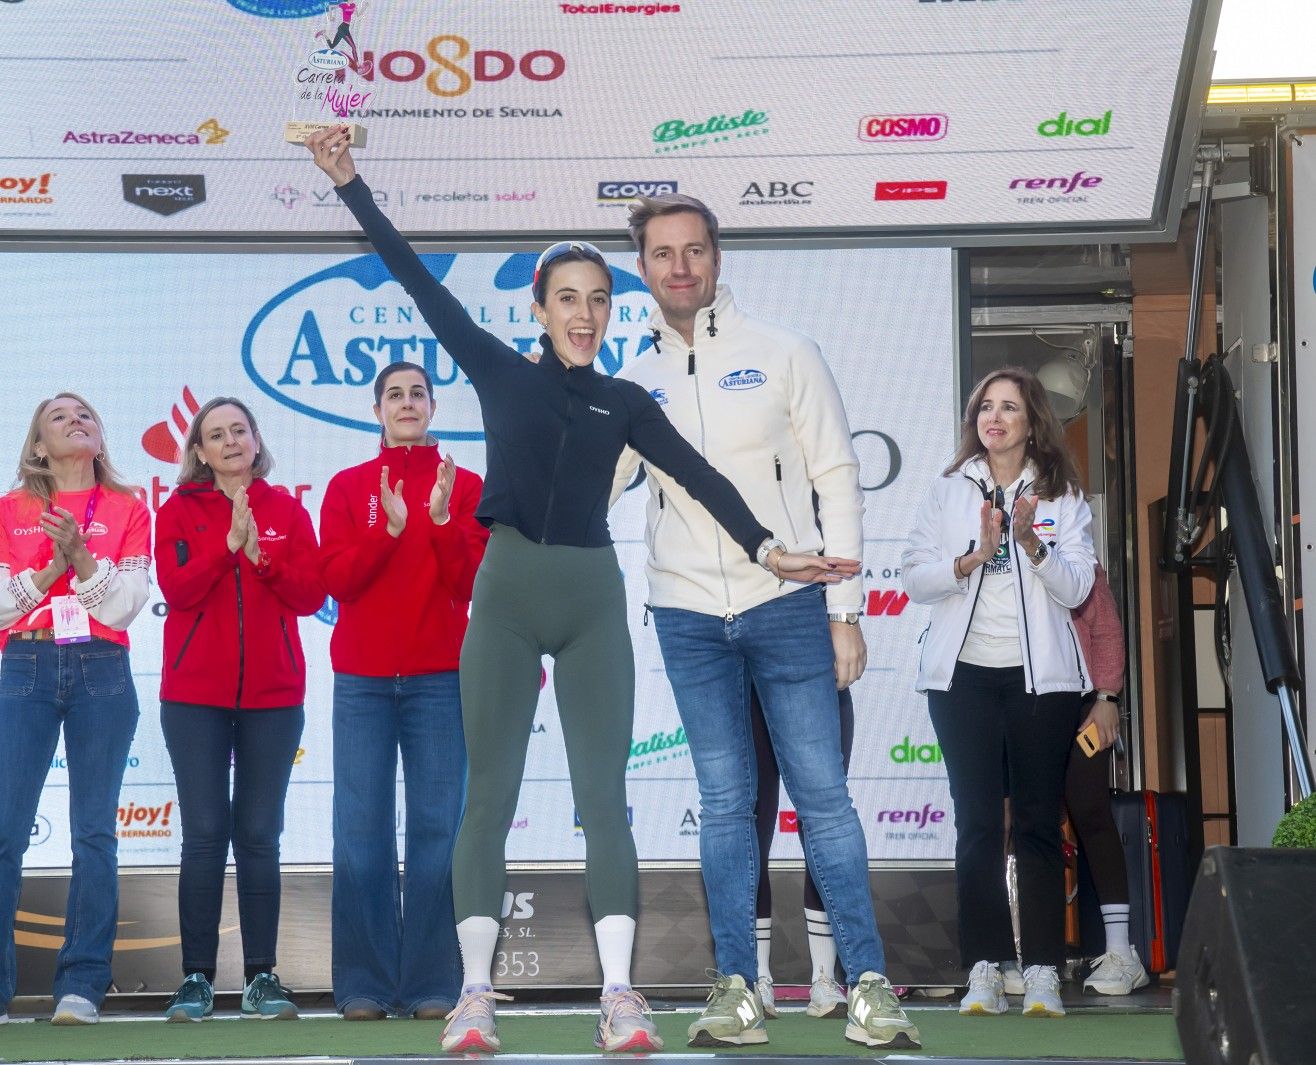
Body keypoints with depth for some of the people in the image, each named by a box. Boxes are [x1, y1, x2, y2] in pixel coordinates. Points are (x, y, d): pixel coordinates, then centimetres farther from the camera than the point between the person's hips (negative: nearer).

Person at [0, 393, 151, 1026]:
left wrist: (82, 559, -13)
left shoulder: (127, 512, 10)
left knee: (95, 830, -4)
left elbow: (126, 605, 0)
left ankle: (82, 985, -1)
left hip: (101, 671, 0)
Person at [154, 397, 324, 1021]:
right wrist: (228, 543, -16)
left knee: (259, 836, 1)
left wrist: (260, 554, -14)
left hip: (273, 694, 1)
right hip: (195, 694, -1)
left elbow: (311, 594, -1)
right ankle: (196, 979, 1)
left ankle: (262, 977, 5)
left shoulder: (286, 511, 10)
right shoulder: (179, 510, 7)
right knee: (205, 834, -3)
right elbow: (176, 588, -8)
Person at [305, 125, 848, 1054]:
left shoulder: (625, 403, 10)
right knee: (491, 795, -1)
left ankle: (620, 997, -8)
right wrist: (350, 184, 2)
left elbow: (700, 476, 3)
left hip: (593, 600, 1)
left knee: (603, 795, -4)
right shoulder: (500, 373, 7)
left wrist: (766, 549, -10)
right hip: (507, 591, -1)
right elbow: (420, 282, 4)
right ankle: (476, 994, -1)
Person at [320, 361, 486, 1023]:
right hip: (361, 680, 1)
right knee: (362, 833, -4)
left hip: (438, 678, 0)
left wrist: (442, 518, -16)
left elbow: (468, 583, -2)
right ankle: (364, 987, -1)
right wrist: (390, 528, -16)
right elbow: (335, 579, -2)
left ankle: (432, 986, -1)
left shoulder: (464, 487, 8)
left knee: (437, 830, -4)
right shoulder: (348, 487, 10)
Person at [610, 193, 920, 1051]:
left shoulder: (784, 355, 2)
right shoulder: (634, 384, 10)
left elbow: (837, 481, 0)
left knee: (823, 794, -3)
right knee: (725, 802, 4)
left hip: (787, 605, -2)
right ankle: (738, 989, 7)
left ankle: (870, 983, 0)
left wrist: (844, 610, -5)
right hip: (688, 617, 3)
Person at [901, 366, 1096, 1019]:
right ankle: (985, 969, -1)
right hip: (965, 676, 1)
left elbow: (1075, 588, -1)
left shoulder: (1062, 495, 8)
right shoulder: (947, 492, 11)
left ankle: (1042, 972, -2)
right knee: (977, 823, -2)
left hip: (1040, 676, -1)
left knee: (1038, 822, -2)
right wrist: (974, 557, -14)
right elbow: (913, 578, 0)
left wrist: (1031, 544, -17)